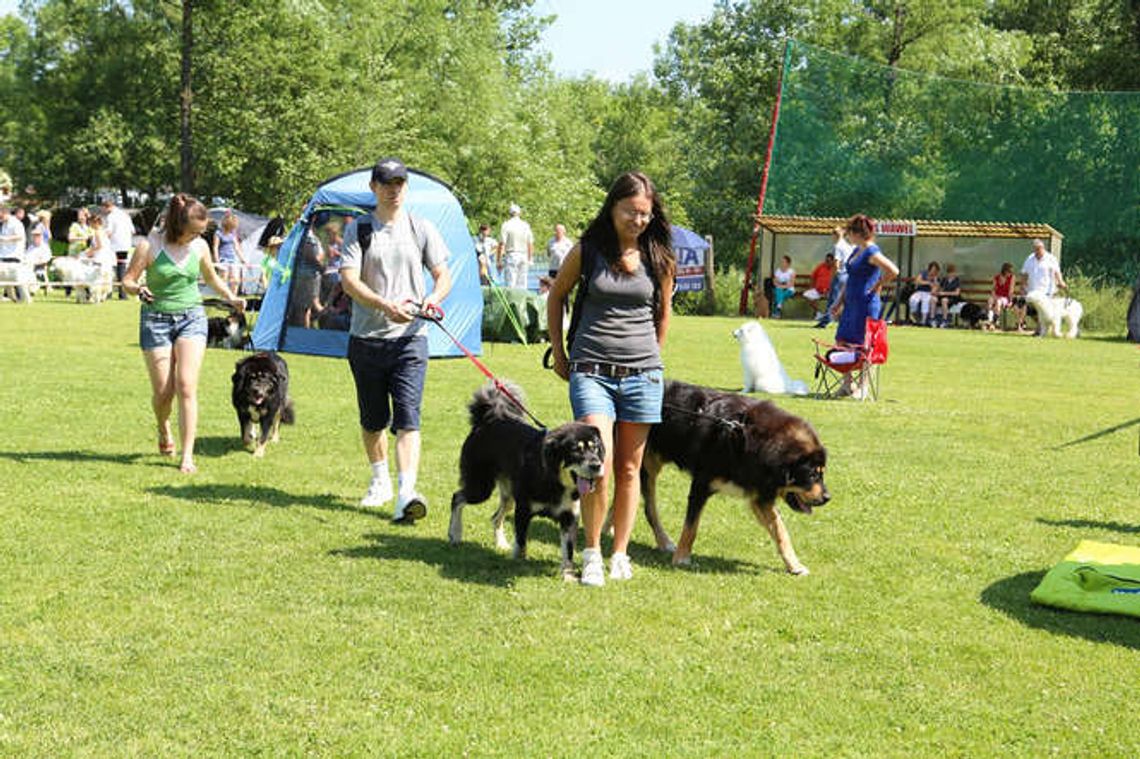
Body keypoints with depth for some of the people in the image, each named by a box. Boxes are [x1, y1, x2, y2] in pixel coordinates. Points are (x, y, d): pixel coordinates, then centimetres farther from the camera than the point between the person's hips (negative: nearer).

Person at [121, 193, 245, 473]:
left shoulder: (200, 247, 2)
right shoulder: (150, 246, -9)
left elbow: (211, 276, 21)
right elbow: (127, 280, -5)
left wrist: (230, 297, 9)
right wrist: (139, 289, -27)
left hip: (192, 317, 2)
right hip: (156, 320, -2)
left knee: (186, 386, -12)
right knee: (163, 391, 0)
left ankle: (187, 455, -9)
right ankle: (163, 429, 36)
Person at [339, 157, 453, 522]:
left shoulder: (421, 228, 6)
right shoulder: (358, 229, 2)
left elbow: (444, 275, 8)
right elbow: (348, 280, -8)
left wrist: (432, 298, -16)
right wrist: (385, 306, -24)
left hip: (410, 338, -1)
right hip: (366, 338, 1)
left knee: (407, 418, -13)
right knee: (372, 419, 13)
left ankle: (406, 495, -22)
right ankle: (380, 481, 34)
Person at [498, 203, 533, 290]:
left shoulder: (506, 225, -5)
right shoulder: (526, 225, 7)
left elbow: (502, 244, -9)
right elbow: (530, 244, 9)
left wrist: (499, 261, -5)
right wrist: (529, 260, 18)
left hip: (511, 255, -4)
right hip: (524, 256, 4)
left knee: (510, 284, -7)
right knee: (522, 285, 6)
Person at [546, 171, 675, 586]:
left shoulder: (658, 257, 4)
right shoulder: (587, 251, 0)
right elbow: (556, 296, 15)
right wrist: (558, 352, 14)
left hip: (642, 376, 2)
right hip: (591, 371, -2)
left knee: (629, 469, 7)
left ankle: (620, 554, 19)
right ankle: (592, 553, 1)